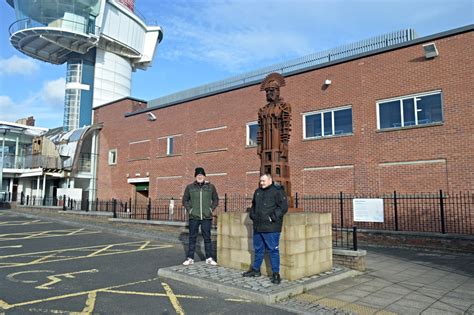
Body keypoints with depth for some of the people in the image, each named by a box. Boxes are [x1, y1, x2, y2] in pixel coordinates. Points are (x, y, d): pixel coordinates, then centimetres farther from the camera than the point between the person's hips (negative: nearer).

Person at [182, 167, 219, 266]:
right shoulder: (190, 187, 2)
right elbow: (185, 200, 11)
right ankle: (190, 258, 14)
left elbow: (216, 199, 12)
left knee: (207, 238, 6)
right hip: (194, 217, 0)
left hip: (206, 217, 0)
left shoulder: (211, 187, 3)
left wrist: (212, 209, 2)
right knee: (192, 238, 6)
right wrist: (189, 210, 0)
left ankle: (209, 258, 15)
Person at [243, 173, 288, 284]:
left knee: (273, 250, -2)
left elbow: (283, 207, -15)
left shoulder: (277, 191, -8)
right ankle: (256, 270, 31)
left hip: (271, 228, -7)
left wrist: (272, 218, -18)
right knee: (258, 249, 18)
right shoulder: (258, 192, 16)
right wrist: (252, 215, 13)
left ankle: (276, 273, 7)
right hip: (258, 226, 7)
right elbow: (253, 205, 29)